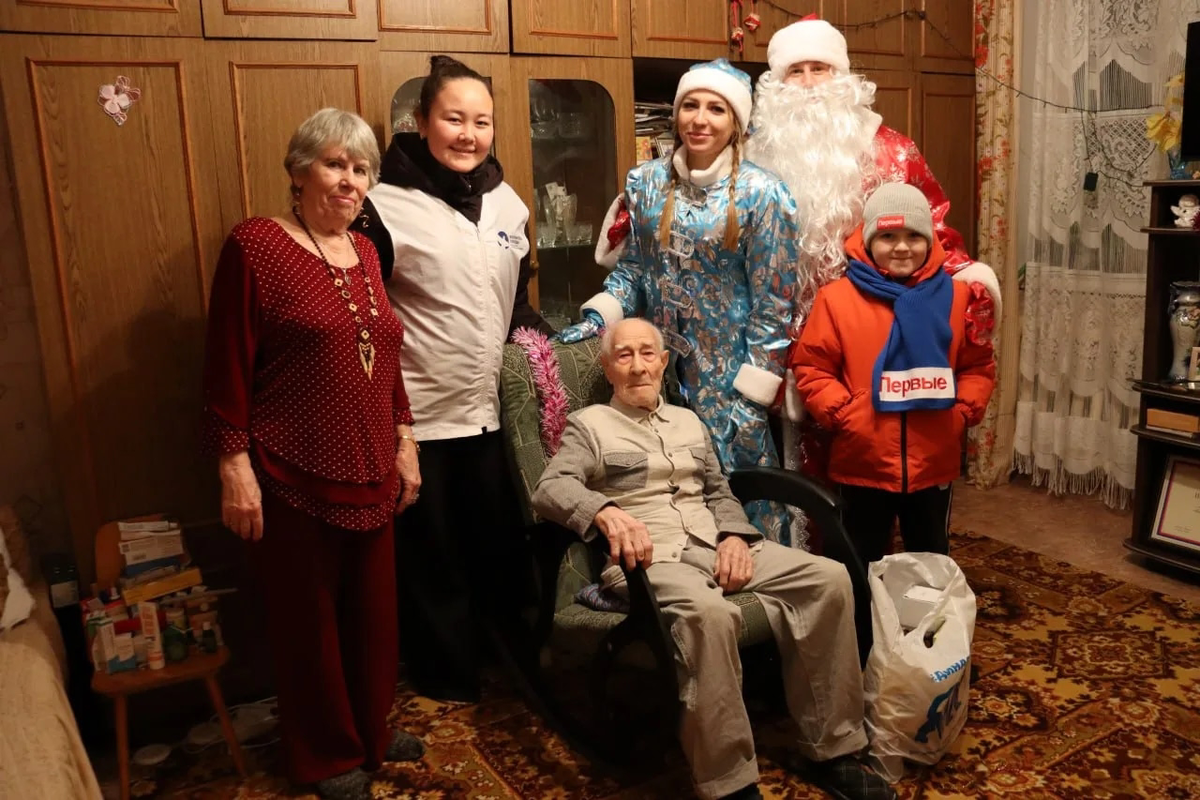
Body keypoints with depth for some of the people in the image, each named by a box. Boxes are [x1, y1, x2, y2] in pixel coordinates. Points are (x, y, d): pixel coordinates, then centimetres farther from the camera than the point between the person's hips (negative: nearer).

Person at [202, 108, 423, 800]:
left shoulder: (365, 252, 10)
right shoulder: (255, 244, -9)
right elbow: (229, 364, -10)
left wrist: (404, 439, 13)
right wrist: (234, 465, -13)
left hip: (370, 475, 6)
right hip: (294, 480, -6)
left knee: (374, 610, 16)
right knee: (309, 620, 10)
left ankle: (372, 730, 39)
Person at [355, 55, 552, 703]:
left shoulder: (507, 203, 8)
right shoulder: (384, 207, -10)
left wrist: (538, 338, 4)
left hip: (495, 413, 5)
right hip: (420, 419, -5)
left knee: (502, 548, 18)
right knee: (432, 563, 11)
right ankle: (449, 686, 31)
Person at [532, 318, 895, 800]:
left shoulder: (689, 422, 25)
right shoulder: (589, 424, 7)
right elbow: (548, 489, -9)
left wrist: (736, 536, 0)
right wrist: (606, 511, -31)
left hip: (716, 547, 6)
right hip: (650, 559, -6)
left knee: (829, 579, -14)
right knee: (708, 613, -39)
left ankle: (833, 750, -6)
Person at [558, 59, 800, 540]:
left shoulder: (760, 194, -8)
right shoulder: (645, 183, 4)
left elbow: (773, 304, -7)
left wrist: (751, 394, -10)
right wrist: (597, 320, -4)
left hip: (727, 377, -3)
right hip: (659, 366, 4)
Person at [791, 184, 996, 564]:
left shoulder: (956, 296, 3)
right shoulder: (837, 297, -5)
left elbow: (979, 366, 10)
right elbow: (810, 368, -4)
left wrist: (964, 410, -5)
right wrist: (842, 413, -15)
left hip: (934, 464, 3)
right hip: (862, 466, -2)